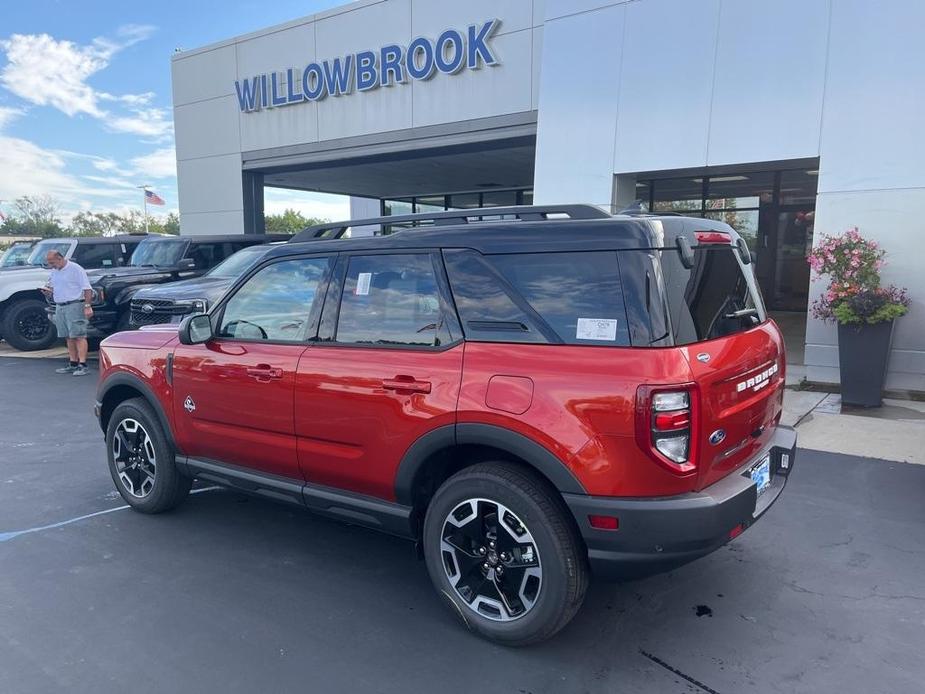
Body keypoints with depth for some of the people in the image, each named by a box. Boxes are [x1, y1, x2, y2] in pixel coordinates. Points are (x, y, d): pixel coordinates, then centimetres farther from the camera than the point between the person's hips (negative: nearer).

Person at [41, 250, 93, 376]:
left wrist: (87, 306, -18)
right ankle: (73, 364, 16)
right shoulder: (54, 272, 16)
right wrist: (50, 291, 4)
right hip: (59, 307, 8)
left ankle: (82, 365, -12)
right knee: (69, 337, 10)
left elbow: (87, 289, -12)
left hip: (75, 306, -8)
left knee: (79, 336, -10)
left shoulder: (75, 269, -8)